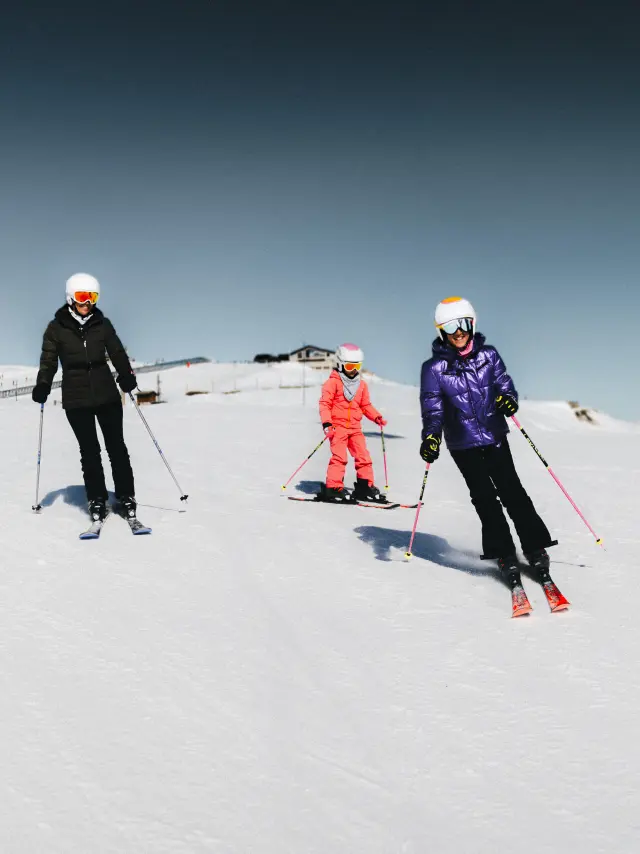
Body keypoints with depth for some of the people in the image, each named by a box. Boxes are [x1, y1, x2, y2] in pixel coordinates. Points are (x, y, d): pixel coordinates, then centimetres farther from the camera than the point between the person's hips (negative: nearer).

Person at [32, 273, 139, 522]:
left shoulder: (102, 324, 5)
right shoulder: (57, 327, 2)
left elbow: (117, 353, 4)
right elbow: (48, 361, 2)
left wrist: (126, 376, -13)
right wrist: (42, 386, -13)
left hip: (107, 394, 1)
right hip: (76, 399, -1)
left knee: (116, 446, 3)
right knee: (89, 451, 4)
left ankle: (126, 497, 10)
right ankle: (97, 501, 12)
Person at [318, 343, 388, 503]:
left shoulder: (361, 384, 13)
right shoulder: (333, 382, -4)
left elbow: (366, 405, 20)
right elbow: (325, 403, -8)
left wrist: (376, 417, 4)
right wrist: (326, 423, -19)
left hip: (355, 428, 6)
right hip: (337, 426, -6)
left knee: (363, 456, 4)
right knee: (339, 457, -13)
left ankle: (365, 486, 15)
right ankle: (333, 488, -6)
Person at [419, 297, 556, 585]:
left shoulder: (488, 355, 1)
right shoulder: (434, 367, -5)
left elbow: (504, 384, 4)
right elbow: (432, 408, -8)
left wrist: (508, 399, -20)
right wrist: (431, 435, -26)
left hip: (495, 437, 1)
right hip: (463, 444, -1)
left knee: (511, 491, -1)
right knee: (485, 498, -1)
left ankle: (535, 548, 9)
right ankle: (504, 555, 8)